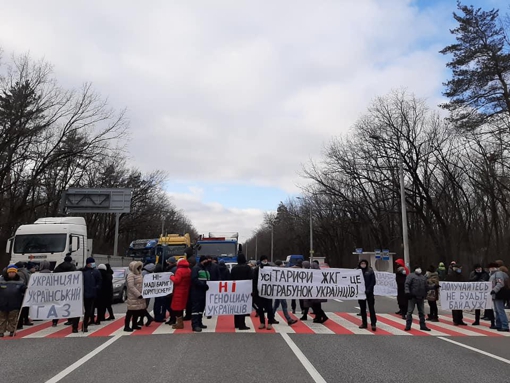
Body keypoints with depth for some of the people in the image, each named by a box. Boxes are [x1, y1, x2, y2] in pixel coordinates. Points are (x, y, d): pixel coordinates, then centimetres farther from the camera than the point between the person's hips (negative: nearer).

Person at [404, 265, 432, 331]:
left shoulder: (423, 277, 18)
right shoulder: (411, 275, -2)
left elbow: (426, 286, 20)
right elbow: (407, 284, -11)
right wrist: (407, 292, -23)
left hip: (421, 297, 6)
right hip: (413, 297, -5)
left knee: (422, 312, 12)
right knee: (410, 311, -3)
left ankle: (423, 325, 23)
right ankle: (408, 326, 3)